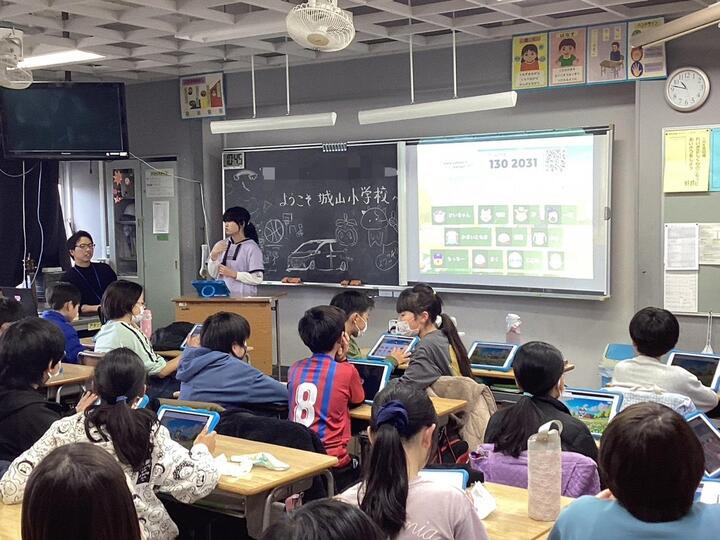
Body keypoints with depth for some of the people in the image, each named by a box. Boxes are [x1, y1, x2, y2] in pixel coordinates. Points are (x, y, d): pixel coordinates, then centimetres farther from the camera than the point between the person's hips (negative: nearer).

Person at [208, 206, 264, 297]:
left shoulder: (252, 247, -7)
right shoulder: (221, 245, 8)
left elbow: (257, 279, -11)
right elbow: (213, 274, 8)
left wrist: (233, 274, -15)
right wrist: (213, 256, -7)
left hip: (243, 297, -4)